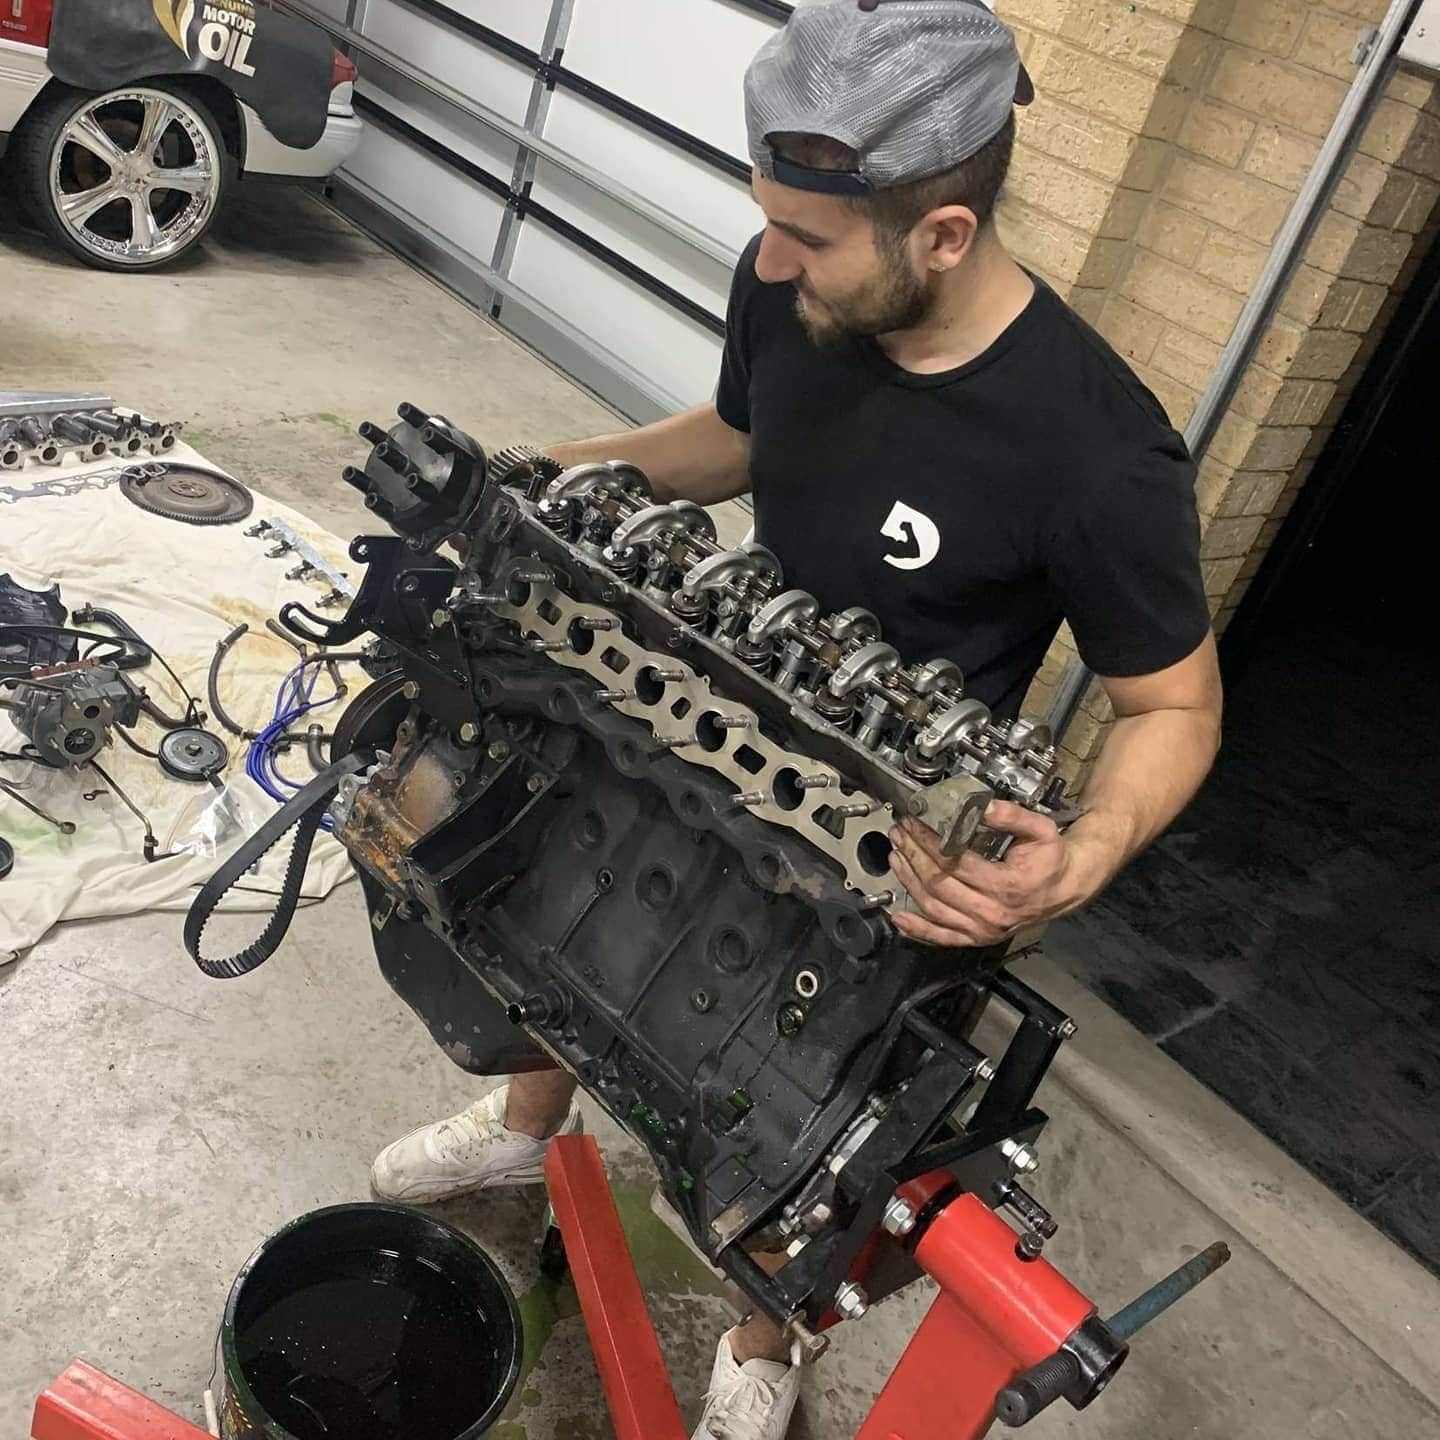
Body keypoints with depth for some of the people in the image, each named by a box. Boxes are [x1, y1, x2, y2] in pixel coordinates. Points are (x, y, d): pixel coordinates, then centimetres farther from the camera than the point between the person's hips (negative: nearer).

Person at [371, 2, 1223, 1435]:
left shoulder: (1097, 454, -32)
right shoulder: (787, 291, -16)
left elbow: (1174, 702, -17)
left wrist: (1084, 855, -37)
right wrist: (573, 468, -7)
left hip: (885, 854, -5)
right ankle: (527, 1124, 61)